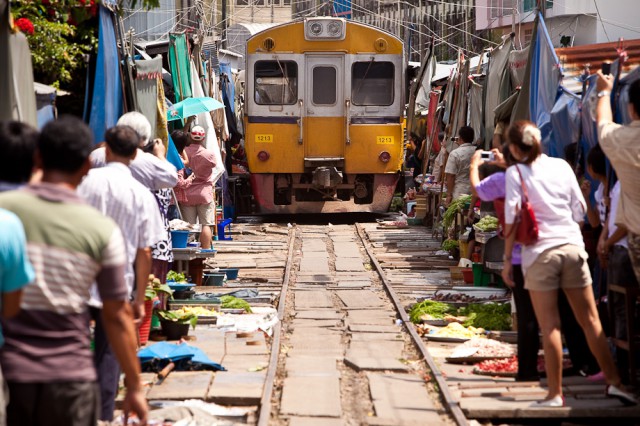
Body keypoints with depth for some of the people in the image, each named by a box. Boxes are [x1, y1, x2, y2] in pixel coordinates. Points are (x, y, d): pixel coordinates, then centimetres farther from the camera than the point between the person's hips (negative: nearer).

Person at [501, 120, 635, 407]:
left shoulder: (516, 173, -3)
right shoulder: (561, 166, 7)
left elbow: (512, 220, -8)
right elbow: (580, 210, 8)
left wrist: (507, 259, -1)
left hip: (539, 252, -3)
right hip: (572, 247, 3)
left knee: (550, 327, -2)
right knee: (590, 320, 9)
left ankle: (555, 394, 0)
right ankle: (613, 381, 10)